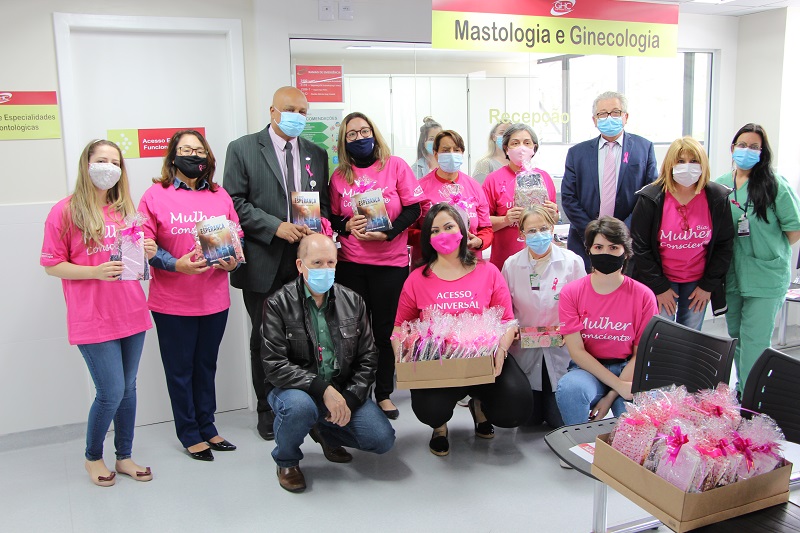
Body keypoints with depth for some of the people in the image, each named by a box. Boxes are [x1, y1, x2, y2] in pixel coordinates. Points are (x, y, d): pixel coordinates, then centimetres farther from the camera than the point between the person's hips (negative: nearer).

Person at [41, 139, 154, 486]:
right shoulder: (66, 211, -5)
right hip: (93, 318, -5)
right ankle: (93, 457, 23)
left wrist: (147, 251, -1)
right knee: (111, 393, -3)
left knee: (128, 388, 11)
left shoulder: (125, 210, 10)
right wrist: (95, 271, -19)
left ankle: (124, 457, 27)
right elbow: (52, 265, -5)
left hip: (131, 313, 5)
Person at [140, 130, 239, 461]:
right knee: (180, 369, 8)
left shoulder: (220, 196, 7)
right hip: (172, 302, -3)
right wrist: (177, 264, -21)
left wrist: (233, 259, -9)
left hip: (215, 300, 3)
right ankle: (190, 434, 22)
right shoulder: (155, 195, -4)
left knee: (206, 366, 15)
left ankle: (207, 427, 29)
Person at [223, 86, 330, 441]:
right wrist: (276, 227, -16)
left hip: (307, 261, 3)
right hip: (264, 263, -3)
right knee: (265, 339, 9)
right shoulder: (242, 149, 0)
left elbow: (325, 202, 15)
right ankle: (268, 409, 23)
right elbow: (235, 202, -6)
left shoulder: (316, 154, 12)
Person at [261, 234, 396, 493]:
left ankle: (326, 432, 22)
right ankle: (286, 461, -1)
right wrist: (323, 389, -25)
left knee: (383, 440, -12)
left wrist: (349, 398, -10)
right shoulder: (278, 304, -10)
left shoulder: (353, 302, 3)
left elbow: (368, 357, 4)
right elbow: (274, 365, -18)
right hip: (297, 389, -4)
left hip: (344, 390, 4)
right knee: (299, 406, -38)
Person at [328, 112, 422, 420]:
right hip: (351, 264, 2)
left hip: (391, 262, -2)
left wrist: (388, 233, -16)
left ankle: (384, 393, 19)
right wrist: (347, 225, -11)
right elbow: (332, 217, 11)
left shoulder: (396, 166, 0)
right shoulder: (339, 176, 6)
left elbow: (413, 208, -2)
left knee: (385, 330, 5)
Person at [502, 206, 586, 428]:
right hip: (525, 350, 1)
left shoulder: (572, 262, -5)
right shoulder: (511, 265, -1)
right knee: (530, 417, 6)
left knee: (560, 419, 0)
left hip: (562, 349, -1)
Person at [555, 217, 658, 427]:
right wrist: (618, 385, -19)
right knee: (569, 388, -33)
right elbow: (576, 350, -9)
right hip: (588, 369, 1)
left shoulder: (643, 296, -4)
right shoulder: (571, 292, -4)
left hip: (627, 369, -1)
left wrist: (611, 396, -14)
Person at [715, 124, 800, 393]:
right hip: (732, 276, 5)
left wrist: (767, 250, -1)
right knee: (736, 336, 16)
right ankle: (742, 389, 32)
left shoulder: (775, 186, -9)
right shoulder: (720, 185, 5)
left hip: (766, 277, -5)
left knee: (754, 339, -3)